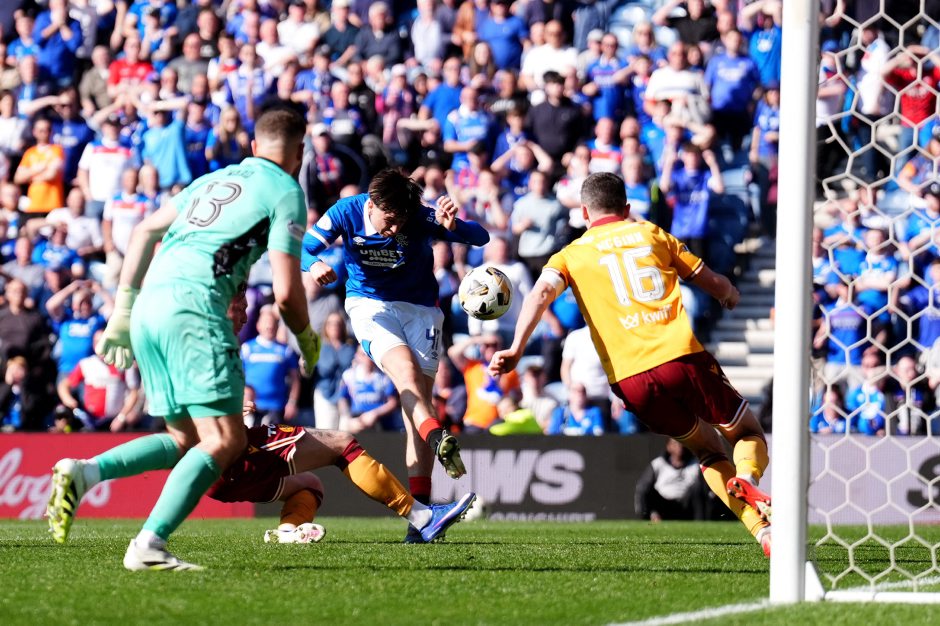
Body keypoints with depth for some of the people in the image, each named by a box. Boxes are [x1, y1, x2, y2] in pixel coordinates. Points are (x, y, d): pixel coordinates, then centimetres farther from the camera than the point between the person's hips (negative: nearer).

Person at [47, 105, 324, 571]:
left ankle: (82, 473, -6)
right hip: (194, 304, -8)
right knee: (226, 441, -8)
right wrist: (307, 341, 18)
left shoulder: (215, 180, 27)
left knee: (187, 440, 15)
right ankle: (149, 543, -24)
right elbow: (285, 292, -2)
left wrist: (122, 311, 26)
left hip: (149, 306, 8)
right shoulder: (286, 192, 5)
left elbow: (144, 232, 24)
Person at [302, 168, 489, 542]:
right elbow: (302, 248, -8)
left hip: (419, 307, 1)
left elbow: (480, 238, -20)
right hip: (369, 304, -1)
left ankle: (419, 504, -11)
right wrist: (314, 265, -32)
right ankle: (438, 439, -55)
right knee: (404, 367, -31)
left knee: (418, 399, -8)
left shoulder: (421, 218, -16)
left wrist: (453, 226, -42)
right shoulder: (346, 213, -14)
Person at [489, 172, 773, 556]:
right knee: (749, 434, 18)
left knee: (709, 451, 21)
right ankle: (746, 480, -19)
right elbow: (716, 284, 23)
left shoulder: (572, 255, 17)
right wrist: (730, 296, 46)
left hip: (631, 379, 1)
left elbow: (542, 292, -4)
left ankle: (762, 530, -1)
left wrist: (516, 349, -15)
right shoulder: (652, 234, 20)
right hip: (682, 356, -1)